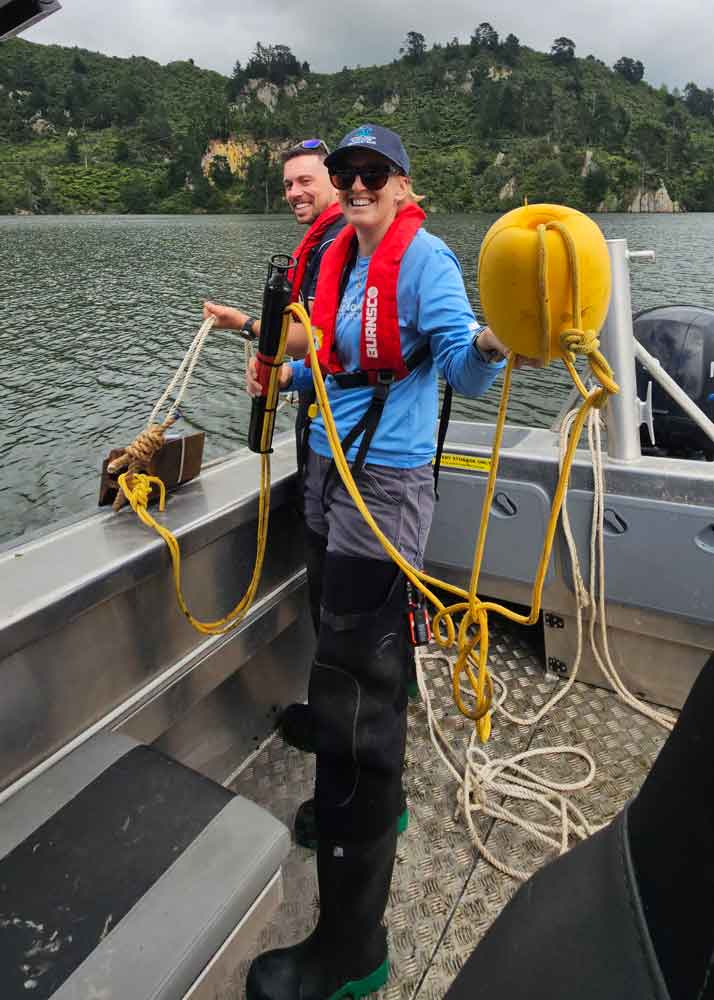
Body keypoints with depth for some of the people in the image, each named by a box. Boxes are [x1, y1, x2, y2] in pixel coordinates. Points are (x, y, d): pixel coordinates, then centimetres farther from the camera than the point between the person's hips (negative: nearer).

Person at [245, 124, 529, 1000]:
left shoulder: (423, 257, -8)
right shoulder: (341, 258, 16)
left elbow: (462, 367, -20)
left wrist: (486, 344, -40)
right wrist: (285, 375, 14)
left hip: (384, 480, -9)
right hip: (327, 466, 9)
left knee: (351, 674, -8)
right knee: (355, 653, 18)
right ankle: (371, 802, 43)